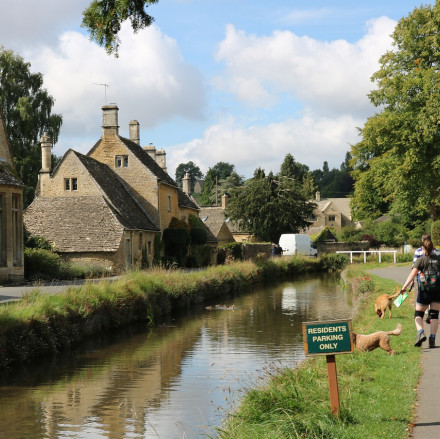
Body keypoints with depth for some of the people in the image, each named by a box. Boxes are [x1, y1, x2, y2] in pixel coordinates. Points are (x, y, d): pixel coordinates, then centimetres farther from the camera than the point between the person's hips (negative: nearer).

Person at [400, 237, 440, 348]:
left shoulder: (420, 260, -3)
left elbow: (413, 274, -14)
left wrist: (404, 287, -19)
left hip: (424, 290, -2)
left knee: (418, 314, 9)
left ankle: (421, 332, -16)